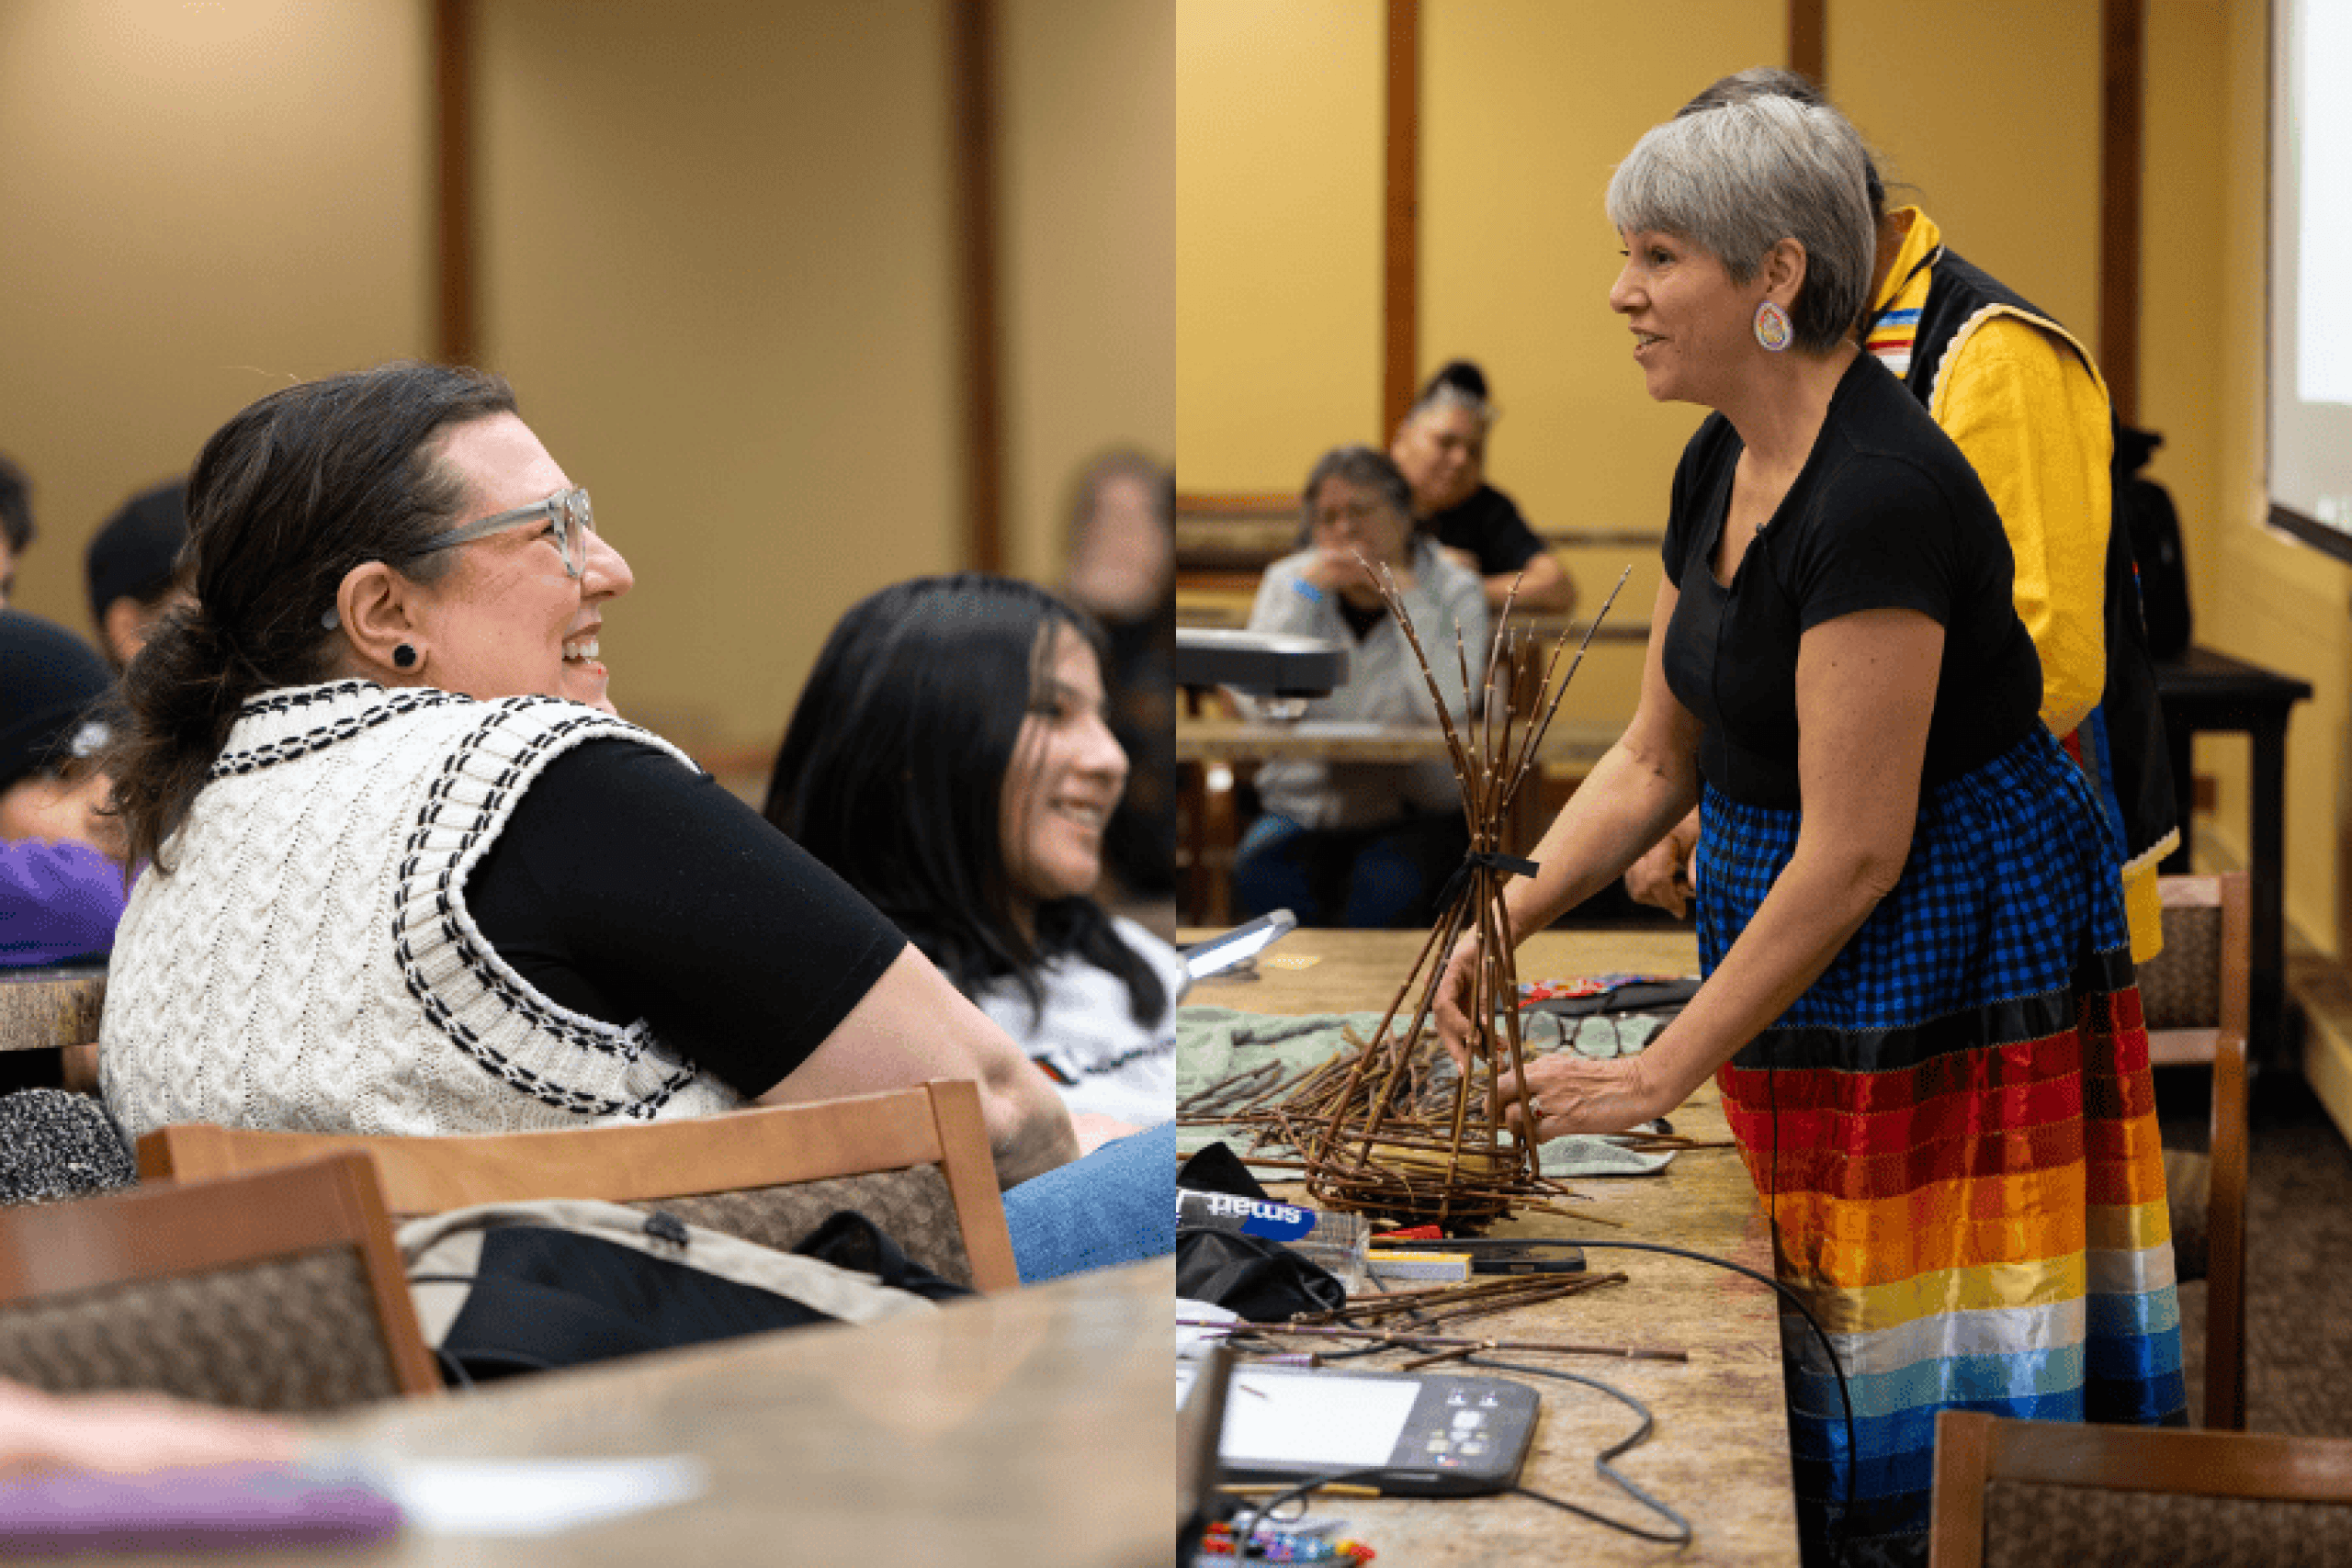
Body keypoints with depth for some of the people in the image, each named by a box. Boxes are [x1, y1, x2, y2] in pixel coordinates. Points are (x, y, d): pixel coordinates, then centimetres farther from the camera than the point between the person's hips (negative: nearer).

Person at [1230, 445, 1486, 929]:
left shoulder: (1452, 590, -1)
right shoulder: (1287, 581, 5)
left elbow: (1447, 708, -20)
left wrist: (1408, 598, -17)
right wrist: (1305, 593, -14)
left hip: (1415, 812, -2)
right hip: (1303, 806, 2)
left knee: (1386, 884, -33)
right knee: (1260, 872, -28)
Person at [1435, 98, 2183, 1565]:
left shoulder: (1879, 493, -24)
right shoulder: (1723, 466, 6)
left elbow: (1855, 853, -23)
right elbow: (1657, 757, 14)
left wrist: (1660, 1075, -17)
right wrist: (1512, 911, -1)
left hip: (1952, 949, -9)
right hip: (1801, 952, 9)